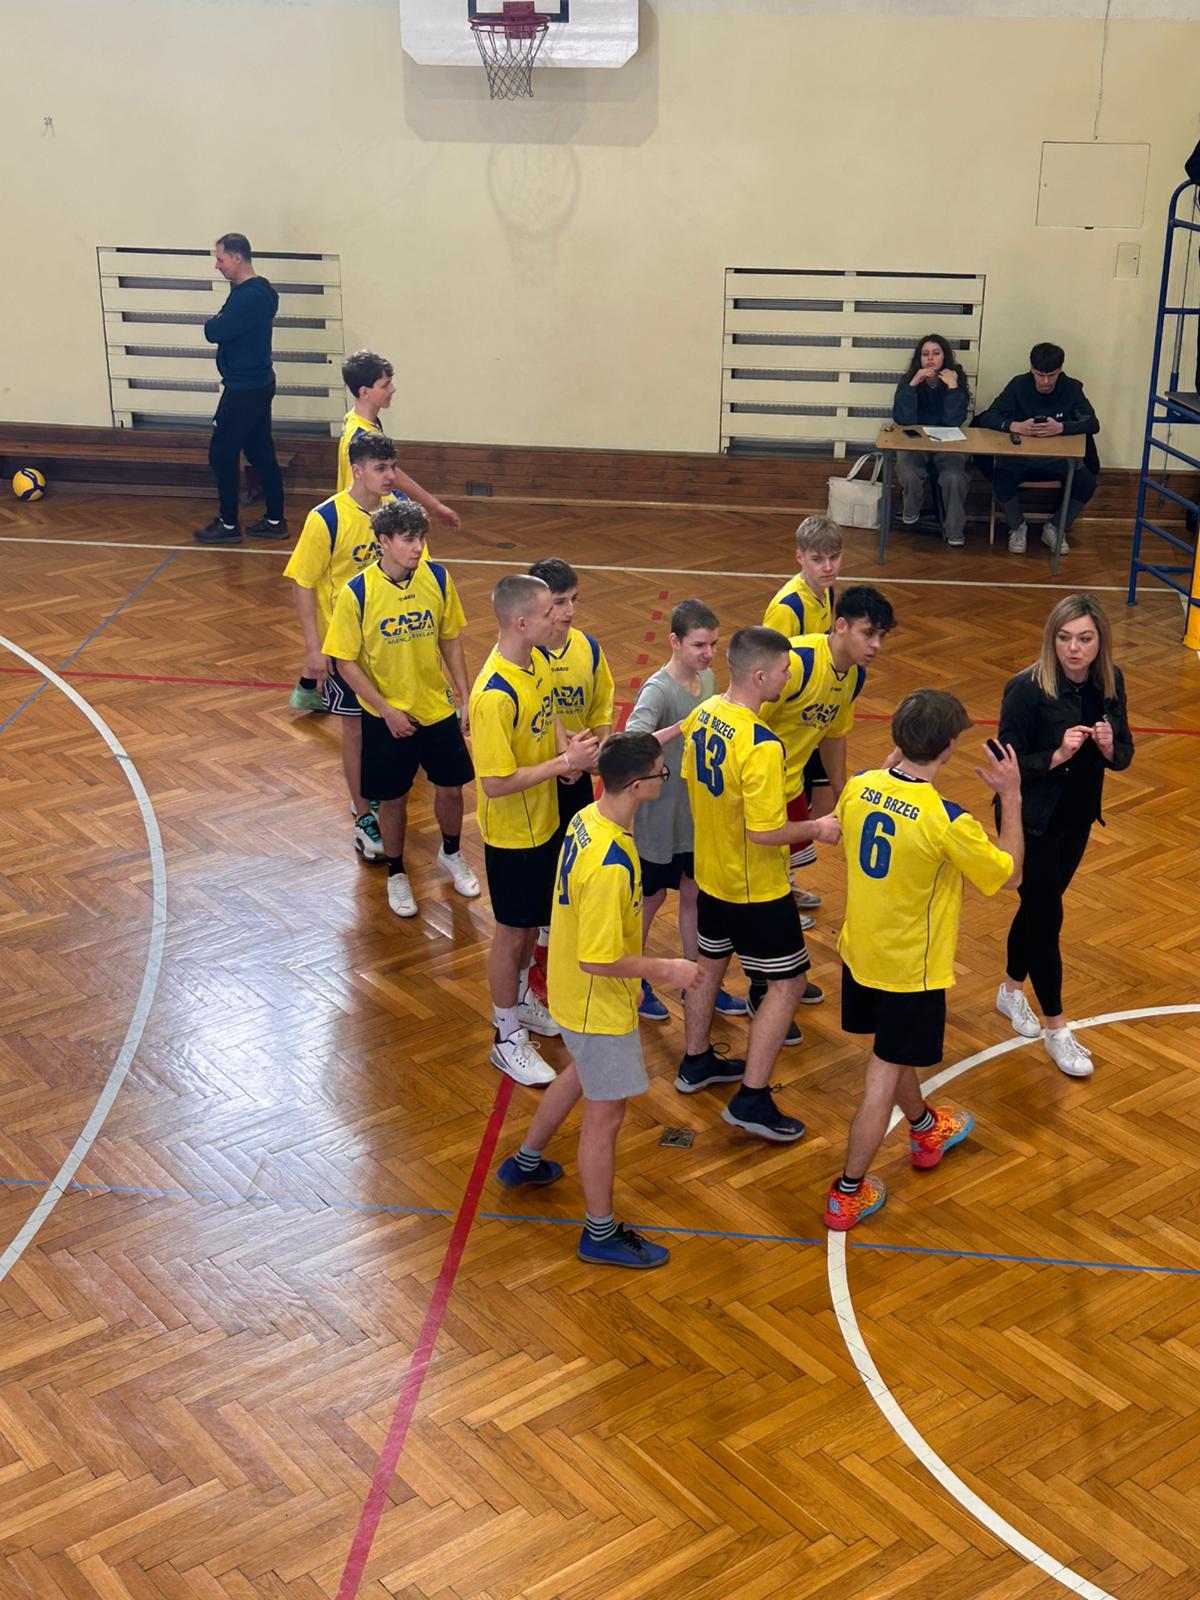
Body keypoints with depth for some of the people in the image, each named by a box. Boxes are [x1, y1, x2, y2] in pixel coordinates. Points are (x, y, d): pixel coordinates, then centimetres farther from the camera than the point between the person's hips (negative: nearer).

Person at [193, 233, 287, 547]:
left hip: (245, 389, -10)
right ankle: (274, 521, 19)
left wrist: (214, 324, -4)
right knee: (261, 453, 14)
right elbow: (225, 330, 13)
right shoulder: (255, 292, 11)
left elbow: (215, 332, -24)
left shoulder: (250, 297, -21)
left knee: (222, 454, -1)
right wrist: (219, 325, -7)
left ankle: (228, 525, 6)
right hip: (256, 384, 10)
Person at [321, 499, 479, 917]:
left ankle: (451, 855, 43)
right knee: (393, 799, 10)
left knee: (450, 788, 14)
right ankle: (396, 874, 33)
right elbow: (345, 662, -13)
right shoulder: (357, 593, -19)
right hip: (387, 717, -3)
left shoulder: (438, 579, -9)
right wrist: (387, 710, -16)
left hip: (437, 708, 3)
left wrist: (464, 698, 1)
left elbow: (451, 640, 4)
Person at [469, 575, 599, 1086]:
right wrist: (565, 762, -27)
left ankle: (519, 1000, 48)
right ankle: (508, 1038, 26)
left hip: (543, 819, 8)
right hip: (512, 832, -8)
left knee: (533, 920, 25)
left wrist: (566, 744, -7)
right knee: (512, 930, 8)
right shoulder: (495, 695, -32)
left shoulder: (536, 661, -4)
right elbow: (495, 783, -30)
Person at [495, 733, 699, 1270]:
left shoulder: (586, 818, -7)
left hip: (573, 994, 9)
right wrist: (666, 969, -21)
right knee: (604, 1115, 8)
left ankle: (525, 1163, 53)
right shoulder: (610, 866, -36)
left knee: (581, 1074, 32)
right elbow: (599, 960, -31)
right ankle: (600, 1235, 26)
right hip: (600, 1006, -9)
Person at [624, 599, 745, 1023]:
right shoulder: (657, 690, -25)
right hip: (660, 818, -6)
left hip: (699, 813, 7)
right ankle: (635, 982, 31)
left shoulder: (708, 679, -1)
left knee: (695, 895, 18)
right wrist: (682, 726, -49)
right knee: (650, 899, 11)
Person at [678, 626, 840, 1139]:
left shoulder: (701, 715, -6)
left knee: (710, 965, 26)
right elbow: (765, 833, -29)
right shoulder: (760, 746, -31)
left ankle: (695, 1063, 43)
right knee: (787, 985, 5)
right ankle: (751, 1099, 8)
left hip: (711, 872, 8)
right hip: (757, 889, -8)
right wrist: (816, 828, -13)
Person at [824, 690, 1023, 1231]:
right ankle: (847, 1195, 18)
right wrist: (1012, 796, -8)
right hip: (910, 969, -7)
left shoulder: (859, 787, -13)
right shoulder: (947, 821, -29)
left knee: (895, 1052, 28)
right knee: (884, 1076, 8)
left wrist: (895, 760, 13)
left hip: (859, 953, 7)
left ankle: (925, 1129, 55)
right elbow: (1009, 876, -13)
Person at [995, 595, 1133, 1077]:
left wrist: (1109, 748, -21)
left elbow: (1124, 756, 1)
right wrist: (1056, 756, -33)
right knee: (1046, 916, 0)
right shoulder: (1027, 689, -22)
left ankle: (1011, 991, 42)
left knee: (1038, 906, 20)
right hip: (1031, 822, -5)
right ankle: (1056, 1030, 12)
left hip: (1077, 819, 5)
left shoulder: (1110, 682, -6)